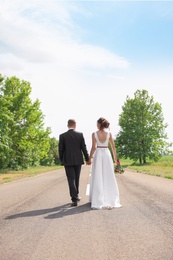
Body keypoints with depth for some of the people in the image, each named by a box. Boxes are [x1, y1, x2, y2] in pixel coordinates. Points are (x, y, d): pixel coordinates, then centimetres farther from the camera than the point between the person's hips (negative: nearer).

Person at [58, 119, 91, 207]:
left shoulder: (62, 136, -5)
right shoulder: (80, 134, -2)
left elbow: (60, 149, -3)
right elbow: (83, 148, -2)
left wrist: (61, 160, 10)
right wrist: (87, 159, 6)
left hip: (68, 161, -2)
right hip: (78, 160, 2)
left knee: (71, 180, -1)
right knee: (76, 179, 18)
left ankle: (74, 199, -9)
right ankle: (76, 195, 32)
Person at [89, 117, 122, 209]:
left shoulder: (94, 134, -6)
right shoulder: (109, 134, 0)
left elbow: (93, 147, -9)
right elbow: (113, 147, 2)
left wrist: (90, 157, 1)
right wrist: (115, 157, 13)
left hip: (98, 154, -2)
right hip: (107, 154, 2)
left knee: (98, 178, 4)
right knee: (109, 177, 8)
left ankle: (99, 200, 5)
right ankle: (111, 199, 12)